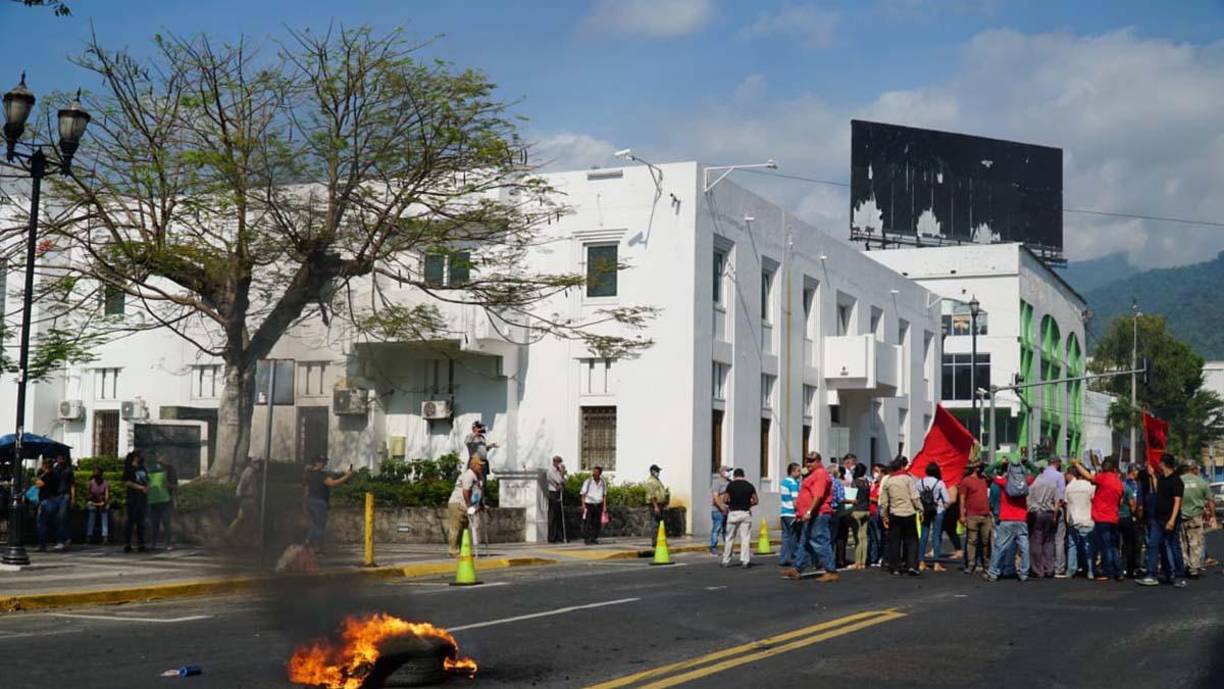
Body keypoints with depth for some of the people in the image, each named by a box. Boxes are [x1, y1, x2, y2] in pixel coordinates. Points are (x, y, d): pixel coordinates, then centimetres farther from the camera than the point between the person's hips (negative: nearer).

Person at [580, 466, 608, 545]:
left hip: (598, 505, 4)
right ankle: (587, 539, -5)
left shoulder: (603, 483, 7)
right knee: (587, 523, -7)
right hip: (589, 504, -4)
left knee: (597, 523, 3)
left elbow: (604, 495, 14)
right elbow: (583, 494, -1)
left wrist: (604, 506, 8)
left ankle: (594, 538, 12)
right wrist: (583, 504, -9)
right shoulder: (588, 482, -3)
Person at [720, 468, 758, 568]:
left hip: (733, 513, -1)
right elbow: (755, 501, 3)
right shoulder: (750, 486, 3)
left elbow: (725, 500, -8)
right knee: (745, 538, 3)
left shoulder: (731, 485, -4)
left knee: (729, 538, 9)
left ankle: (726, 561, 13)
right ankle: (745, 561, -3)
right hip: (746, 513, 1)